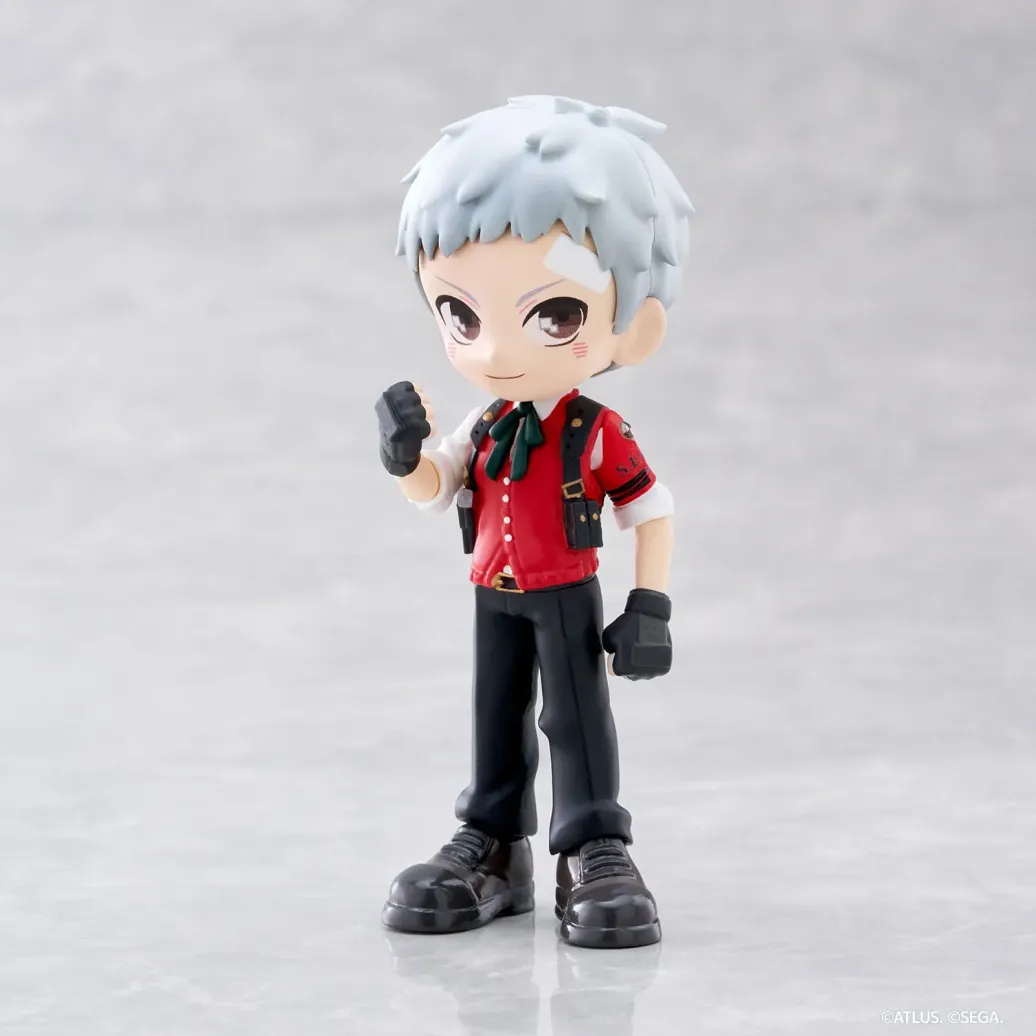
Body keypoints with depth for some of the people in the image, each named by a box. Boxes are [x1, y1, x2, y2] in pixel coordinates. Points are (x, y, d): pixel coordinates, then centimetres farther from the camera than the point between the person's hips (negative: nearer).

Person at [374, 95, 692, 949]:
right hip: (495, 599, 5)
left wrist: (650, 609, -13)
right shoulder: (486, 427, -3)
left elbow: (654, 514, -9)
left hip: (567, 598, -5)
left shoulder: (602, 436, -15)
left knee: (578, 718, 0)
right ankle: (494, 845, 25)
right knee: (497, 715, 14)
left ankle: (595, 851, 9)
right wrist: (406, 451, -15)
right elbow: (430, 488, 7)